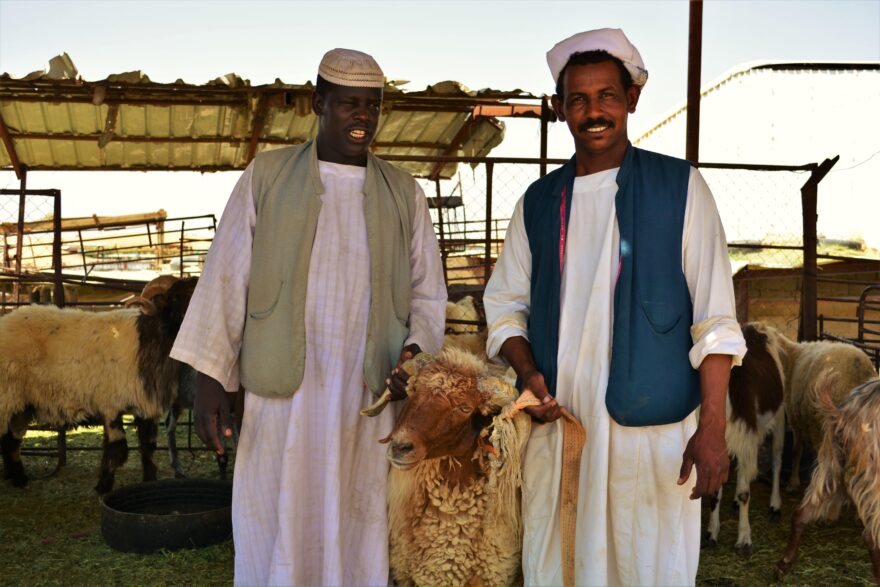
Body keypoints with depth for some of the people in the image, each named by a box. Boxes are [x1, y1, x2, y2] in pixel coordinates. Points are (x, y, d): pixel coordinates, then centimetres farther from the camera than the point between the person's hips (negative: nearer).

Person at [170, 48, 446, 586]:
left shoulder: (405, 194, 10)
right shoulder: (267, 175, 5)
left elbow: (428, 291, 12)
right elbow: (227, 279, 3)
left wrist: (417, 348, -8)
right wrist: (211, 376, -2)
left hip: (369, 401, 2)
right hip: (283, 394, -1)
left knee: (357, 540, 7)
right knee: (278, 539, 5)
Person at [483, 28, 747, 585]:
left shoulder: (680, 188, 0)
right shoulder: (539, 202, 10)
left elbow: (713, 317, -4)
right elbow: (505, 303, 13)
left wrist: (712, 428, -10)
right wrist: (529, 371, -6)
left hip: (653, 430, -3)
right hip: (556, 427, 3)